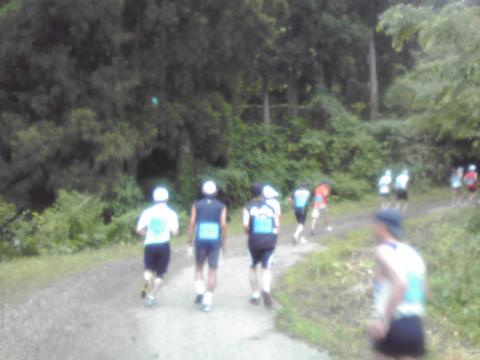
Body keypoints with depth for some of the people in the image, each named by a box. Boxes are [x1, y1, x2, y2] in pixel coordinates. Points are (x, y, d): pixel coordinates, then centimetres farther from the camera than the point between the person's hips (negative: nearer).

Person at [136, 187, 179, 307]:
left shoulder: (148, 212, -1)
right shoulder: (171, 213, -4)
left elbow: (139, 229, -5)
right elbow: (175, 232, -8)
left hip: (149, 245, 1)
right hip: (164, 245, -1)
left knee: (149, 269, 19)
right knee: (160, 273, 11)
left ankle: (147, 287, -7)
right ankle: (152, 296, 5)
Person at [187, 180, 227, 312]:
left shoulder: (197, 205, 4)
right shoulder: (221, 206, 3)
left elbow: (192, 224, -2)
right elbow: (223, 225, -7)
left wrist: (190, 244, 2)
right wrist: (224, 242, 5)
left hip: (200, 241, 1)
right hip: (215, 242, -1)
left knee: (199, 267, 21)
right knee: (213, 271, 6)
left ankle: (200, 293, 5)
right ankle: (208, 300, -1)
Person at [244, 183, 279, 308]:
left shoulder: (248, 208, 2)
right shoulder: (271, 208, 10)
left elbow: (246, 224, -13)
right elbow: (277, 226, 5)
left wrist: (248, 233, 6)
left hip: (255, 241, -1)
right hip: (270, 241, 1)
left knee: (253, 267, 19)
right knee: (266, 268, 0)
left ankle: (255, 295, 17)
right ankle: (266, 290, -28)